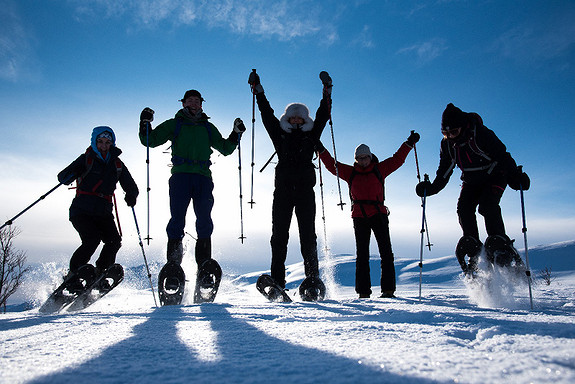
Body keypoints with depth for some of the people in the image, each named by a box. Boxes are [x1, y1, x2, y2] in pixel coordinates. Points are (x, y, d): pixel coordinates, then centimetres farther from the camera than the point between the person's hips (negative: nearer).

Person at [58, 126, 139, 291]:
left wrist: (131, 195, -7)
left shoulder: (117, 164, 12)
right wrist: (74, 172, -29)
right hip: (82, 210, -3)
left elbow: (131, 186, 16)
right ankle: (72, 276, -4)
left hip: (103, 212, 3)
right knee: (92, 239, -23)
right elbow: (62, 178, -6)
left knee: (114, 241, -17)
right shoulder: (86, 159, 2)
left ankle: (99, 275, 3)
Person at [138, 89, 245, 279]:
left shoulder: (208, 127, 25)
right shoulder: (173, 124, 18)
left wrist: (236, 133, 13)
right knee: (177, 220, -9)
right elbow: (150, 141, 13)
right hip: (180, 175, -2)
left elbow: (225, 149, 26)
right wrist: (145, 123, -3)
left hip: (203, 178, 2)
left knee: (205, 223, -5)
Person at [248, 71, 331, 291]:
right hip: (282, 191, 1)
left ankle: (313, 277, -1)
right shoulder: (280, 135, 17)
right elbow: (267, 114, 16)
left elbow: (323, 115, 13)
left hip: (305, 190, 0)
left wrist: (327, 92, 7)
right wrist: (258, 90, 15)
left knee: (308, 235, -4)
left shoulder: (311, 136, 17)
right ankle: (277, 281, -2)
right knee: (279, 235, -3)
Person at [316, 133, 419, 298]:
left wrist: (409, 143, 3)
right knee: (362, 254, 1)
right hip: (359, 217, 1)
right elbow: (332, 165, 13)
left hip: (379, 215, 0)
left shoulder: (379, 169, 11)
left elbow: (398, 159, 10)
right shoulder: (350, 172, 13)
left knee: (386, 252, -5)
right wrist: (321, 150, 4)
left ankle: (388, 289, -1)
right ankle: (363, 292, 4)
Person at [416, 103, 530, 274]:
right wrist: (432, 188, -12)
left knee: (487, 205, -25)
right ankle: (473, 247, -9)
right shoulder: (447, 144, -8)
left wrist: (515, 176, -36)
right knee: (464, 207, -14)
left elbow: (502, 155, -25)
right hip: (471, 181, 5)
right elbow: (444, 170, 0)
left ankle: (500, 243, -18)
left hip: (494, 176, -5)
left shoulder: (481, 134, -25)